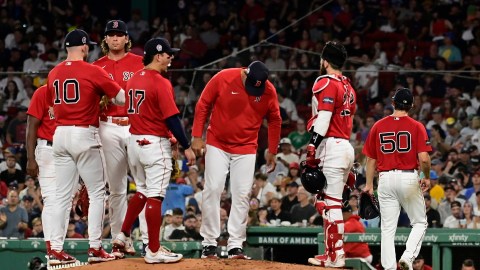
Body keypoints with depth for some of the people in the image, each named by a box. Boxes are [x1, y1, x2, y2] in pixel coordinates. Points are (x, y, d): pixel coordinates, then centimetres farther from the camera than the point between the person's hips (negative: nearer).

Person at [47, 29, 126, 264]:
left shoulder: (54, 73, 9)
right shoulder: (92, 71, -8)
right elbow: (122, 97, -4)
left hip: (60, 135, 6)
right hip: (85, 135, -6)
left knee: (63, 195, 8)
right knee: (97, 193, 2)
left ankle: (56, 248, 3)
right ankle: (95, 248, -2)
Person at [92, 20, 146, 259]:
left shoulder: (139, 63, 5)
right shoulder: (97, 67, 10)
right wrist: (101, 101, -9)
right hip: (109, 129, 2)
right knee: (116, 189, 4)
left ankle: (148, 239, -6)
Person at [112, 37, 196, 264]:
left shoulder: (132, 80, 9)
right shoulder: (161, 83, -15)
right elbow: (172, 118, -18)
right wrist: (187, 147, -12)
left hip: (134, 141, 8)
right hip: (155, 143, -8)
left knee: (142, 191, 23)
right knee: (155, 195, -5)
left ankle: (123, 236, 23)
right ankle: (153, 251, -4)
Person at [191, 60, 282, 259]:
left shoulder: (269, 90, -9)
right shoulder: (222, 78, -15)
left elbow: (275, 121, 6)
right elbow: (202, 106, -5)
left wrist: (272, 151, 8)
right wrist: (197, 137, -7)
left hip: (246, 149, 2)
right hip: (217, 145, -1)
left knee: (242, 195, -3)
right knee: (213, 190, -8)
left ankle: (235, 246, 1)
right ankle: (209, 244, -3)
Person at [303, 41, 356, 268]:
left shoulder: (326, 83, -8)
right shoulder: (348, 87, 20)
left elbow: (323, 119, -16)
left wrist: (312, 150, -19)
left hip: (331, 147, -9)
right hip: (347, 146, 9)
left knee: (331, 204, -9)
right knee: (325, 202, 15)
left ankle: (335, 256, -12)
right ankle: (332, 253, 16)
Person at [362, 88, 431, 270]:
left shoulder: (378, 126, 5)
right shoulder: (416, 127, -3)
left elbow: (371, 159, 7)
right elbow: (424, 158, -11)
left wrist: (369, 184, 14)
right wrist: (427, 178, 6)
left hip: (385, 179, 2)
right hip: (409, 178, -2)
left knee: (387, 228, 5)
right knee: (420, 222, 11)